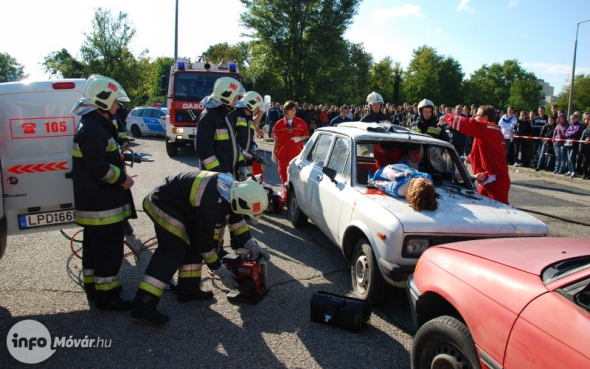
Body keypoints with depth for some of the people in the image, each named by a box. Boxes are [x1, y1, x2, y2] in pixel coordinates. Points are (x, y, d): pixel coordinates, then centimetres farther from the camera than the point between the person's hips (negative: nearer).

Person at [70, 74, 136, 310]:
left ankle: (93, 288, 33)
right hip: (103, 205, -11)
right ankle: (107, 297, 6)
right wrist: (122, 179, -15)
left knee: (94, 246, 19)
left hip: (93, 203, 11)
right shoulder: (94, 129, -19)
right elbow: (98, 167, -27)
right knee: (109, 250, -3)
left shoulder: (93, 125, 16)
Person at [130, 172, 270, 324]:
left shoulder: (233, 187, -8)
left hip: (179, 201, 10)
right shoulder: (212, 204, -32)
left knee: (194, 245, 8)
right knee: (173, 251, -17)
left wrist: (252, 246, 6)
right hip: (163, 204, -10)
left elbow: (235, 217, 9)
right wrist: (220, 270, -9)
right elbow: (205, 243, -21)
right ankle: (144, 305, -18)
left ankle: (189, 290, 17)